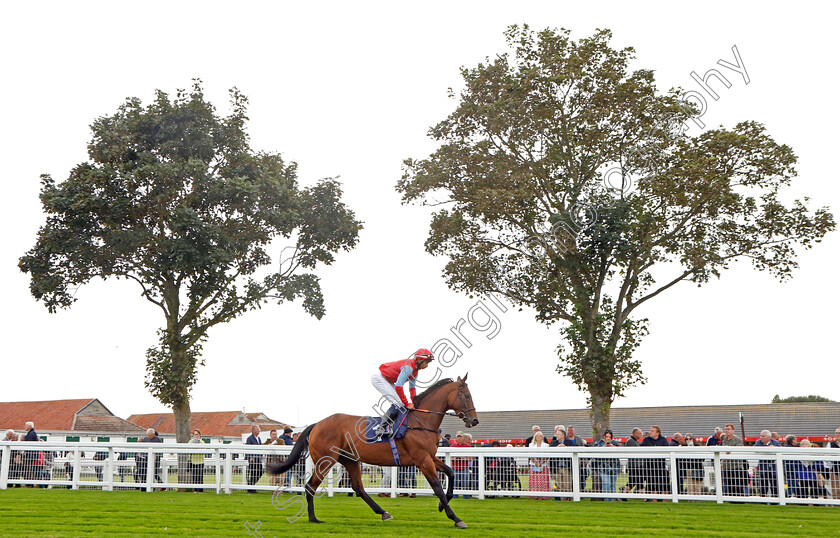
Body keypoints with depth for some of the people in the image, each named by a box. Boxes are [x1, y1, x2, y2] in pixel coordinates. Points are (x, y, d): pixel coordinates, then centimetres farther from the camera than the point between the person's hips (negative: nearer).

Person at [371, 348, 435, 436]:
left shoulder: (415, 370, 3)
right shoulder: (408, 367, -28)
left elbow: (412, 387, 12)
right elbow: (398, 386, -31)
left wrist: (414, 402, -1)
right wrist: (407, 404, -24)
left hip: (388, 381, 10)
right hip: (379, 378, -10)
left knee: (402, 405, 4)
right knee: (398, 404, -18)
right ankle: (381, 428, -16)